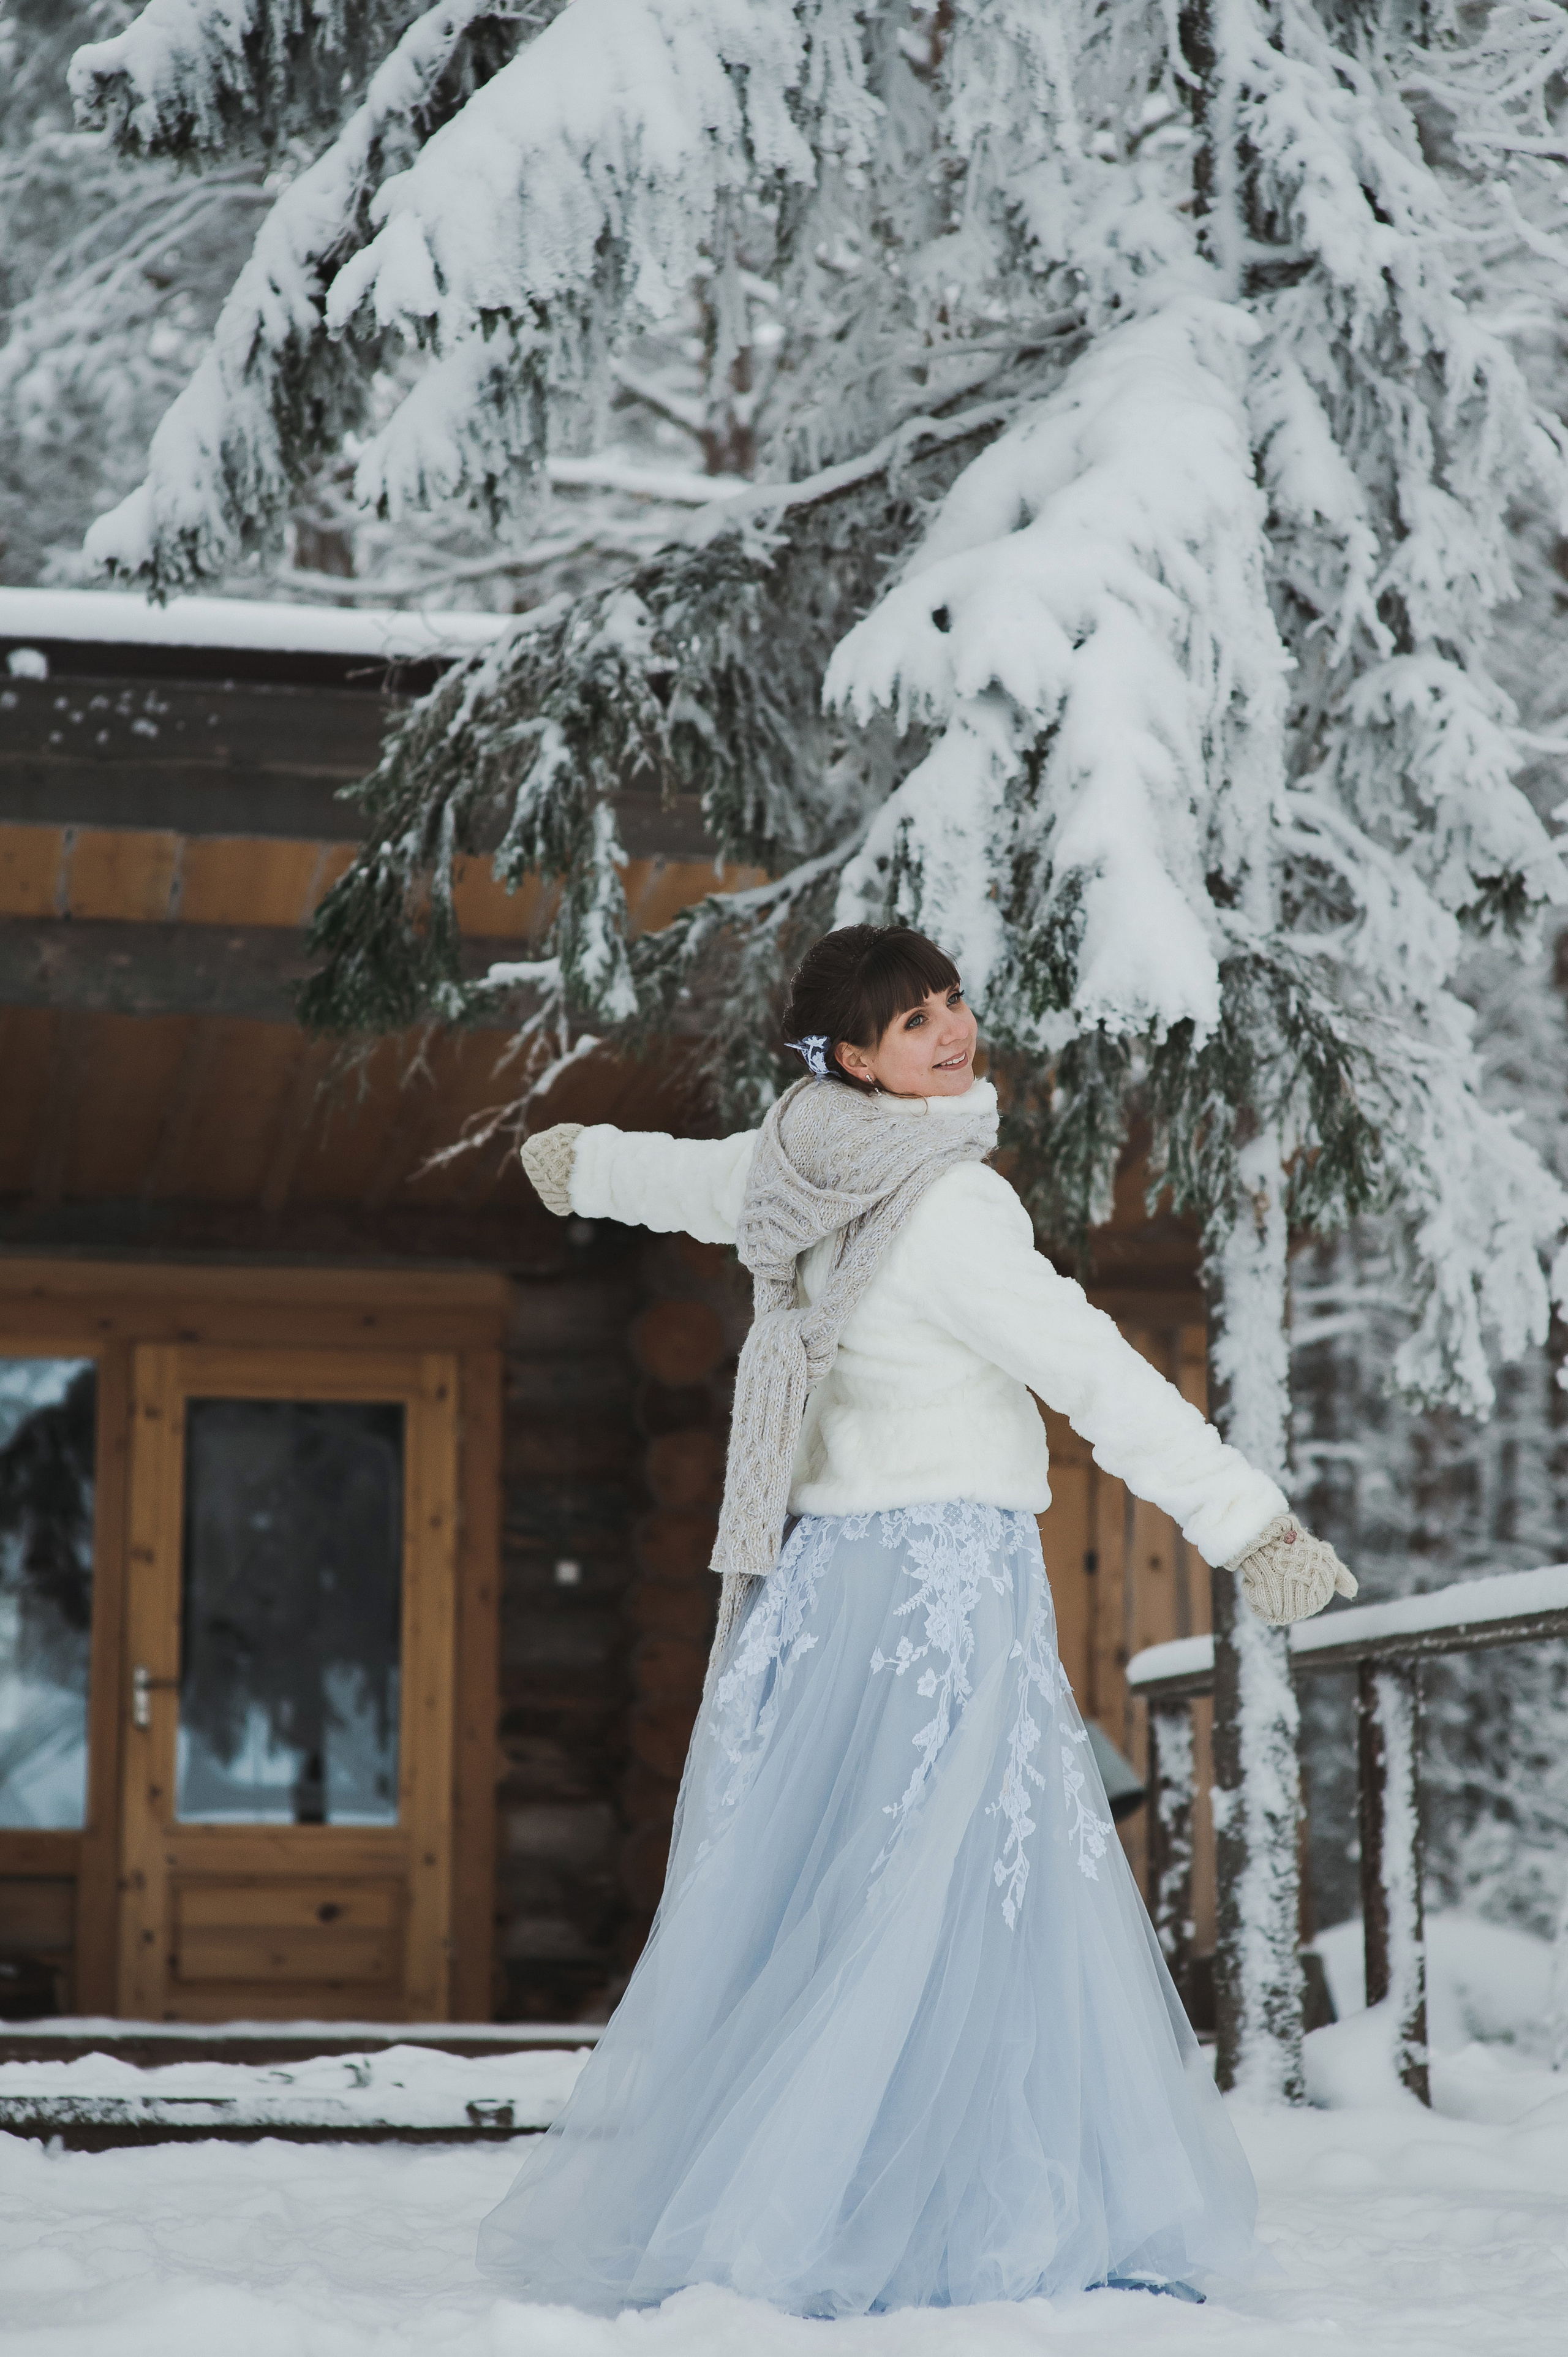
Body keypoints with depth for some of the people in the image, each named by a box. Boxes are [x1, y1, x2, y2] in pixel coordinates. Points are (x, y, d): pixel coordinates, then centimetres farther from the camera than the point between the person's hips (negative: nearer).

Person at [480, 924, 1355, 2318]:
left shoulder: (792, 1170, 7)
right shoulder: (946, 1206, -17)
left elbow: (675, 1179, 30)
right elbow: (1097, 1377, -18)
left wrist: (583, 1163, 53)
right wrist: (1251, 1526, -14)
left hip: (829, 1574, 9)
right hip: (944, 1571, -9)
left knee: (802, 1890, 12)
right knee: (951, 1903, -10)